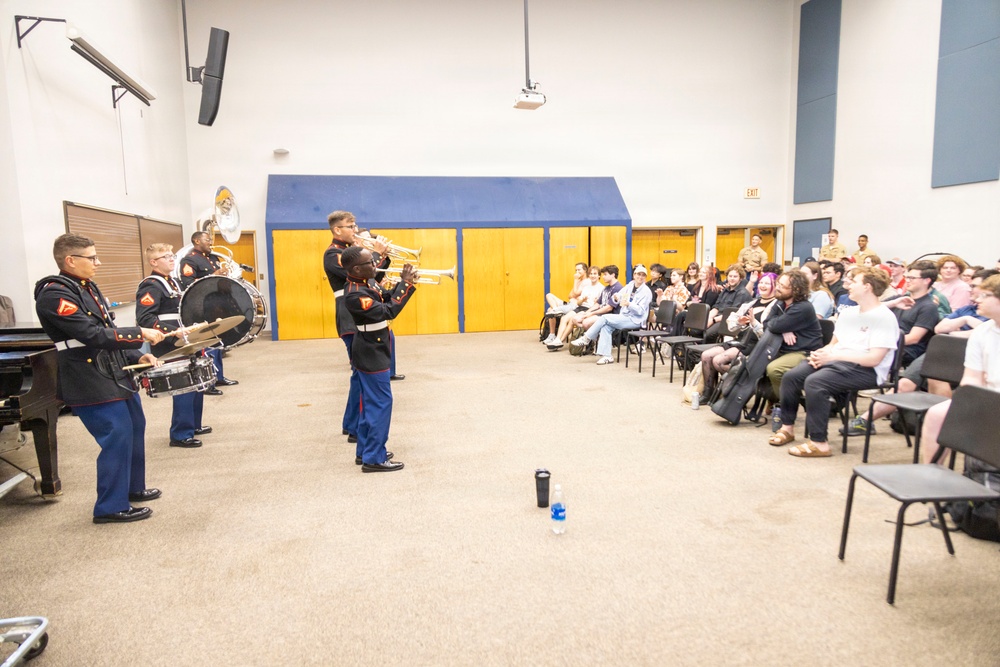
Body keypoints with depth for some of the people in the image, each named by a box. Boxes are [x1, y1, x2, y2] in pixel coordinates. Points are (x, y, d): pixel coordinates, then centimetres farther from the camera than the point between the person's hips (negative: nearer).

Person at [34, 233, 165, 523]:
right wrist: (140, 333, -20)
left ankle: (133, 488, 34)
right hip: (91, 384, -10)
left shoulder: (87, 287, 13)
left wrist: (137, 356, 4)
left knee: (134, 428, 17)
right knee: (117, 439, -7)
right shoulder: (55, 294, -17)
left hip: (117, 375, 10)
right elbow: (94, 336, -25)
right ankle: (111, 507, 7)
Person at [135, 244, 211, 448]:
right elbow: (144, 319, -24)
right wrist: (172, 332, -30)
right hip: (169, 349, -9)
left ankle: (193, 425, 30)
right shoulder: (151, 286, -13)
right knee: (184, 389, -6)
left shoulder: (172, 282, 15)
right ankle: (180, 435, 5)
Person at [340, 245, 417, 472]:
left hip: (371, 352, 10)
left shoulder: (368, 282, 3)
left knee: (371, 402, 16)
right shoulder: (355, 294, -26)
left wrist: (404, 283, -5)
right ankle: (374, 458, 4)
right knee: (381, 403, -4)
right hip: (371, 354, -10)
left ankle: (364, 451, 26)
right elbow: (388, 312, -28)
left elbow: (387, 299, 13)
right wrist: (405, 283, -22)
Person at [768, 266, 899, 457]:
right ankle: (787, 427, 0)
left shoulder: (884, 317, -9)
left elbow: (874, 359, -19)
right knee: (791, 376, -12)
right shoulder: (848, 313, 17)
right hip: (836, 361, 8)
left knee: (814, 382, -32)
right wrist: (821, 353, -3)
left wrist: (834, 355, -21)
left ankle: (819, 443, -24)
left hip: (865, 369, -8)